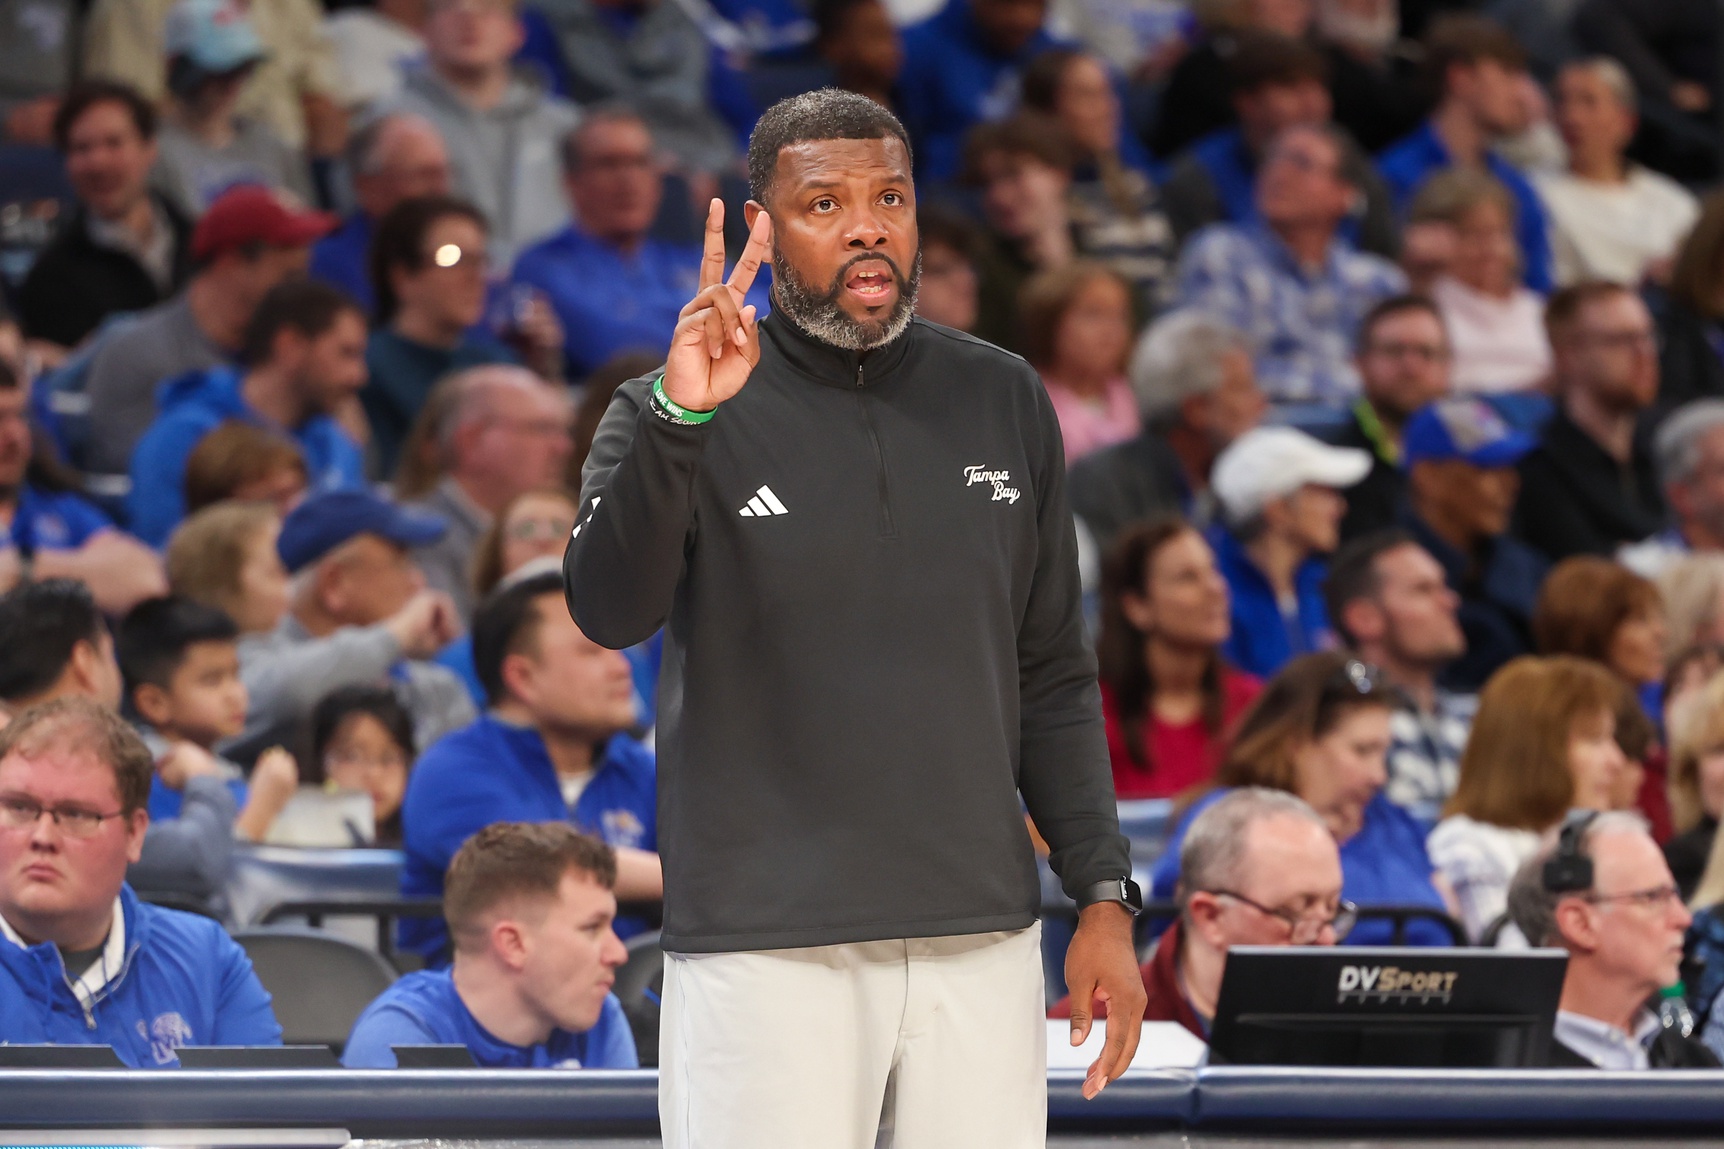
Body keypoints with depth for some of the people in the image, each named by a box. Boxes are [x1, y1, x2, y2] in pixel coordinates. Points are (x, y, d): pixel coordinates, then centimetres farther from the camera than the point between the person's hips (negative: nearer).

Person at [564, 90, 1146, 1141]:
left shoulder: (1003, 402, 11)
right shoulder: (672, 417, -1)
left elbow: (1054, 677, 15)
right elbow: (610, 613, -19)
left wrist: (1104, 896, 8)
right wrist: (679, 420, -33)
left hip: (983, 936, 4)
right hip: (764, 949, -3)